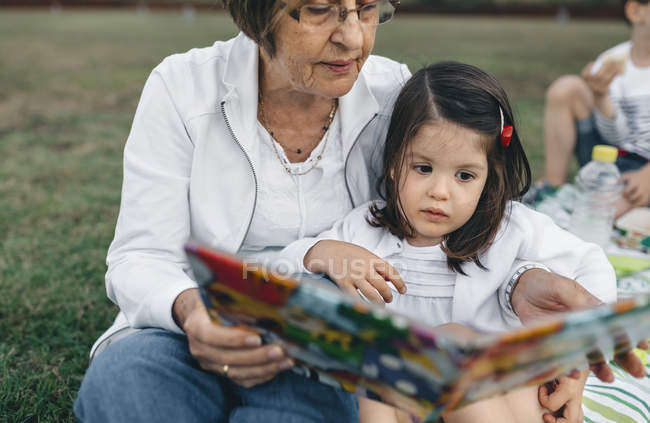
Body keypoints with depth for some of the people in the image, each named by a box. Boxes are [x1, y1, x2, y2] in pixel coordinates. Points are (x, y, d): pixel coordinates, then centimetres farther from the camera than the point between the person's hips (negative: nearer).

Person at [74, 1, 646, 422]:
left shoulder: (393, 93, -2)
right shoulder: (184, 87, -6)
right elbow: (141, 258, -7)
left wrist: (522, 283, -27)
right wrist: (190, 311, -31)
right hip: (200, 339, 1)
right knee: (122, 373, -32)